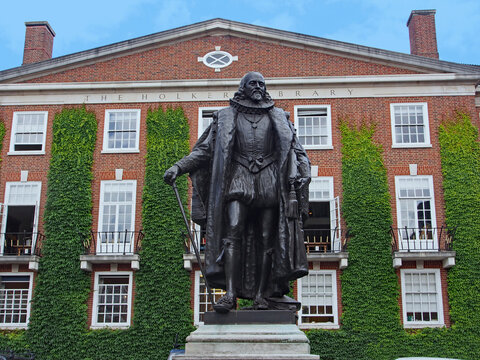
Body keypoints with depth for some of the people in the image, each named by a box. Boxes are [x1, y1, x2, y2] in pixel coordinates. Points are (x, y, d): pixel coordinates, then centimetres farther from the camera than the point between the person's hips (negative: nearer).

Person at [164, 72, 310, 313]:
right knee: (233, 233, -17)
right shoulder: (226, 117, 15)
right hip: (239, 179, -1)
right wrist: (178, 167, -2)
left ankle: (261, 295, 0)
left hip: (269, 181, 1)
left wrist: (304, 171, -6)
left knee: (267, 239, -3)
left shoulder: (278, 118, 18)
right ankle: (230, 294, -22)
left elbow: (296, 149, 14)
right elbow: (204, 150, 10)